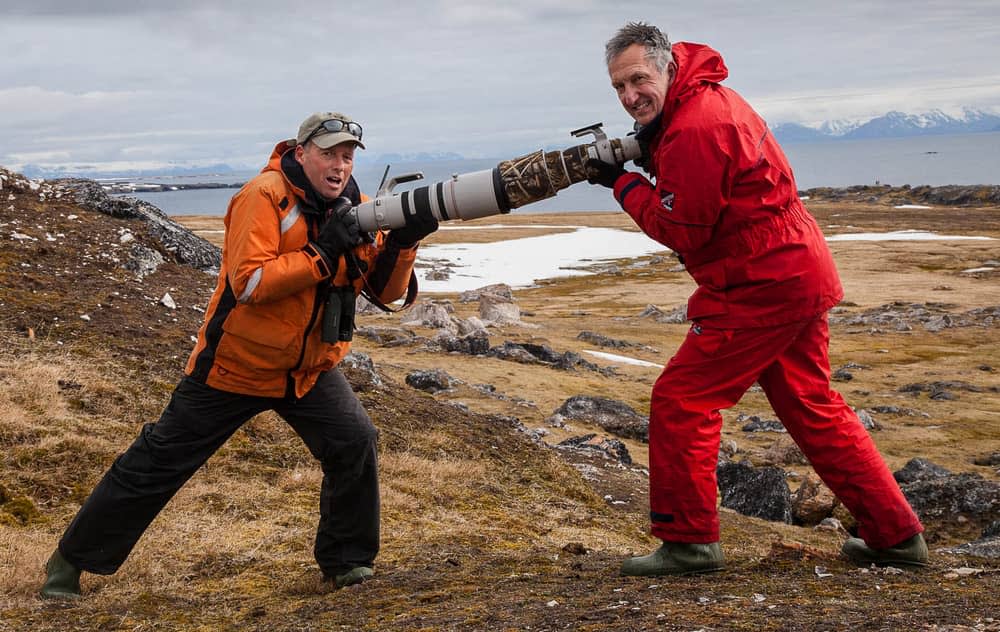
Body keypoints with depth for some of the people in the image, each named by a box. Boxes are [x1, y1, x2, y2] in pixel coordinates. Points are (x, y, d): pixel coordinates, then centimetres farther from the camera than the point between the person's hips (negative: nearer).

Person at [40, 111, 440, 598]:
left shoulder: (355, 208, -1)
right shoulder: (264, 196, -19)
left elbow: (386, 290, -4)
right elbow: (247, 283, -29)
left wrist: (402, 243, -22)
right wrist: (323, 253, -31)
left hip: (310, 369, 5)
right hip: (236, 363, -5)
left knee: (355, 441, -14)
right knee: (158, 463, 2)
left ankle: (346, 559, 6)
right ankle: (71, 561, 19)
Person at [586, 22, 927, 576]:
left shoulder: (693, 129, -19)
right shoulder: (709, 99, 13)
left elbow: (681, 230, -15)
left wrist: (622, 183, -6)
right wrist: (649, 158, -1)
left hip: (760, 287, -11)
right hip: (802, 276, 11)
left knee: (681, 400, -3)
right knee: (812, 407, 18)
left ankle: (687, 542, 5)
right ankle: (895, 536, 23)